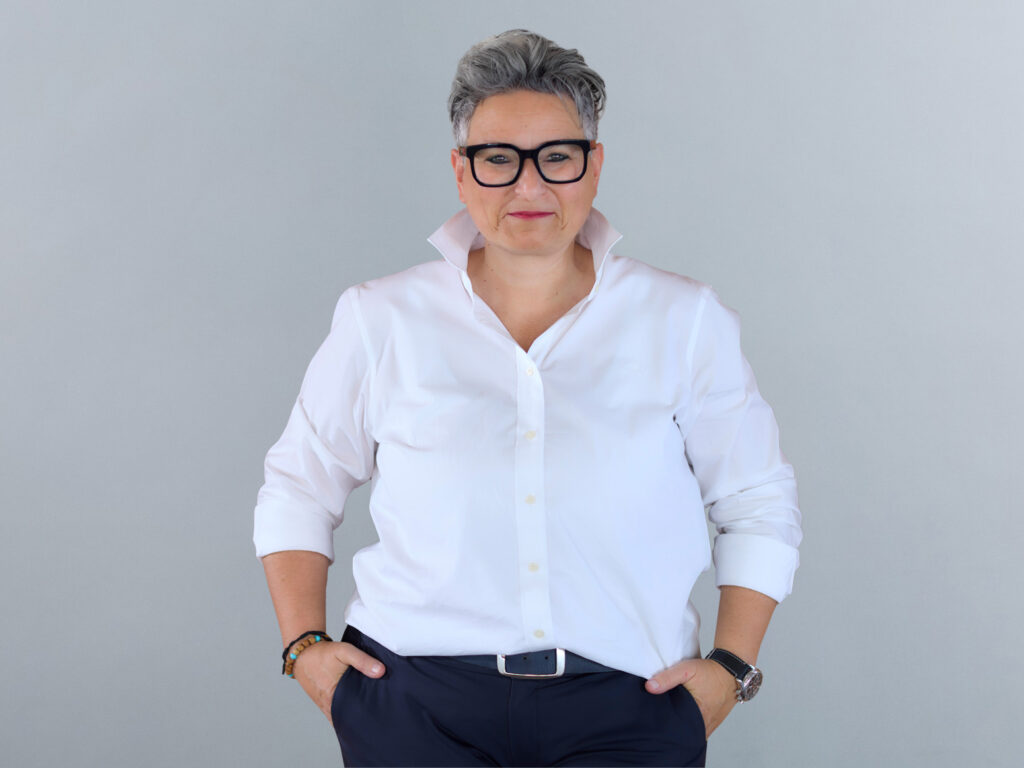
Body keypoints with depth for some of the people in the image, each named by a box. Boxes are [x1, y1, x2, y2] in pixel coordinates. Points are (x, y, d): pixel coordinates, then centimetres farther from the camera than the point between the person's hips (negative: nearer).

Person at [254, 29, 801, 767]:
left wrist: (731, 667, 2)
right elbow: (298, 487, 14)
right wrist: (305, 645, 4)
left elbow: (758, 504, 10)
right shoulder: (383, 320, 5)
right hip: (416, 701, 0)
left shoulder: (683, 321, 5)